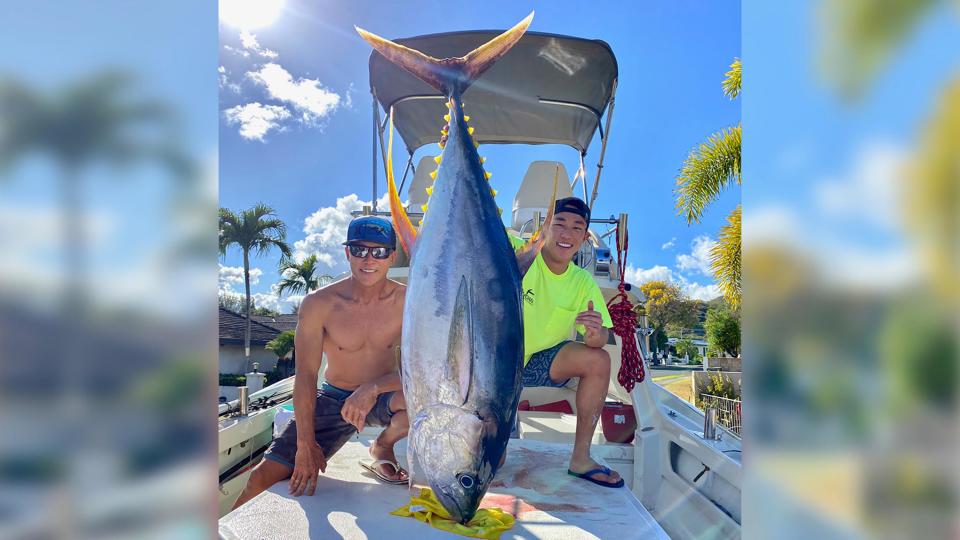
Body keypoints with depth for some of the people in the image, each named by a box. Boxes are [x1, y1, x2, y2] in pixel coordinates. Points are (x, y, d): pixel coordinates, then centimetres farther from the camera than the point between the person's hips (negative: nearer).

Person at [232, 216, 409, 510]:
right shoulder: (318, 304, -15)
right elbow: (306, 375, -15)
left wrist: (373, 388, -32)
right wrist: (305, 444, -19)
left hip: (382, 399, 0)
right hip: (333, 399, 1)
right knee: (264, 477, -11)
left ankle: (383, 446, -2)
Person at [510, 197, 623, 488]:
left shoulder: (584, 283, -5)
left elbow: (599, 339, -9)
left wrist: (595, 334, -32)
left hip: (540, 362, 4)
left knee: (599, 360, -19)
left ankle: (581, 458, -6)